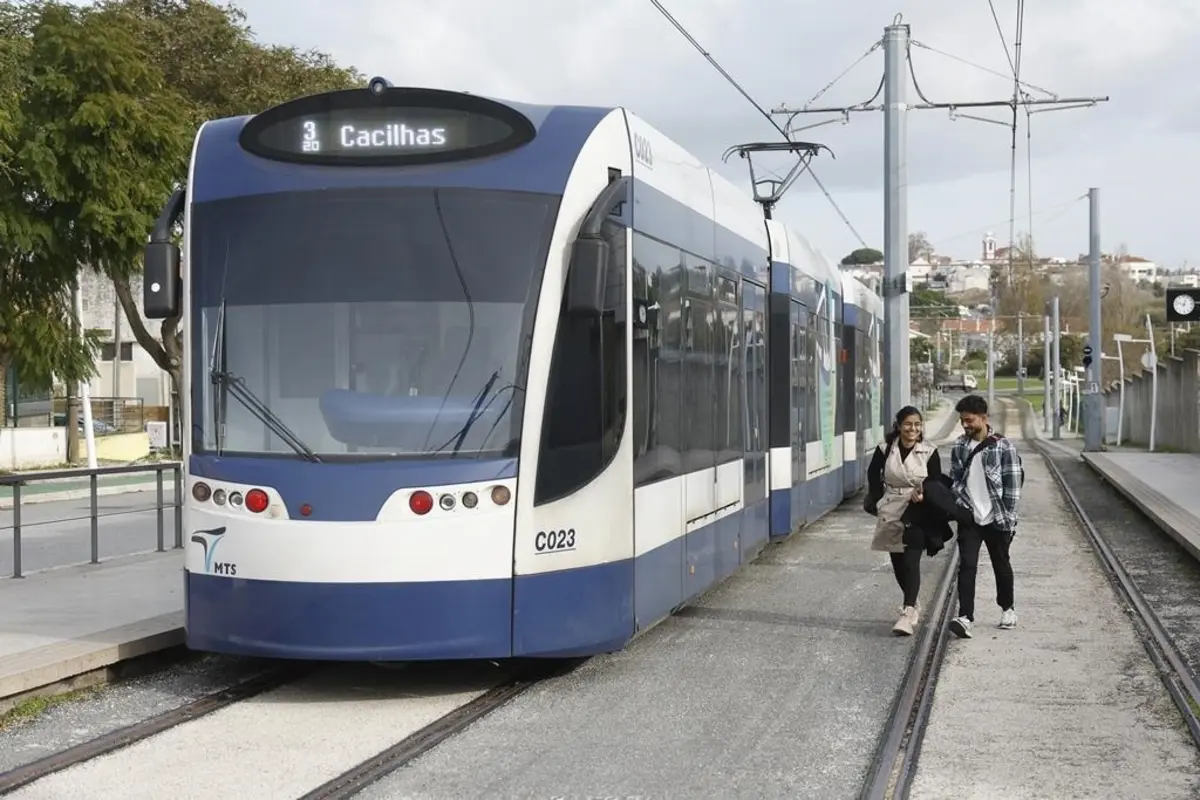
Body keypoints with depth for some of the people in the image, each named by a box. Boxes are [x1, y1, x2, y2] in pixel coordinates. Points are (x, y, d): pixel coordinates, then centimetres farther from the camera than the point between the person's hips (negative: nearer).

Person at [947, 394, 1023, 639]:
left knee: (1001, 565, 14)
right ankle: (965, 618, -15)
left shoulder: (1003, 446, -9)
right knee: (967, 566, -9)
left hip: (996, 519, -2)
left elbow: (1013, 484, -8)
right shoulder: (959, 447, 4)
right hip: (969, 518, 2)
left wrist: (1009, 518, -10)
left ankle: (1007, 609, 35)